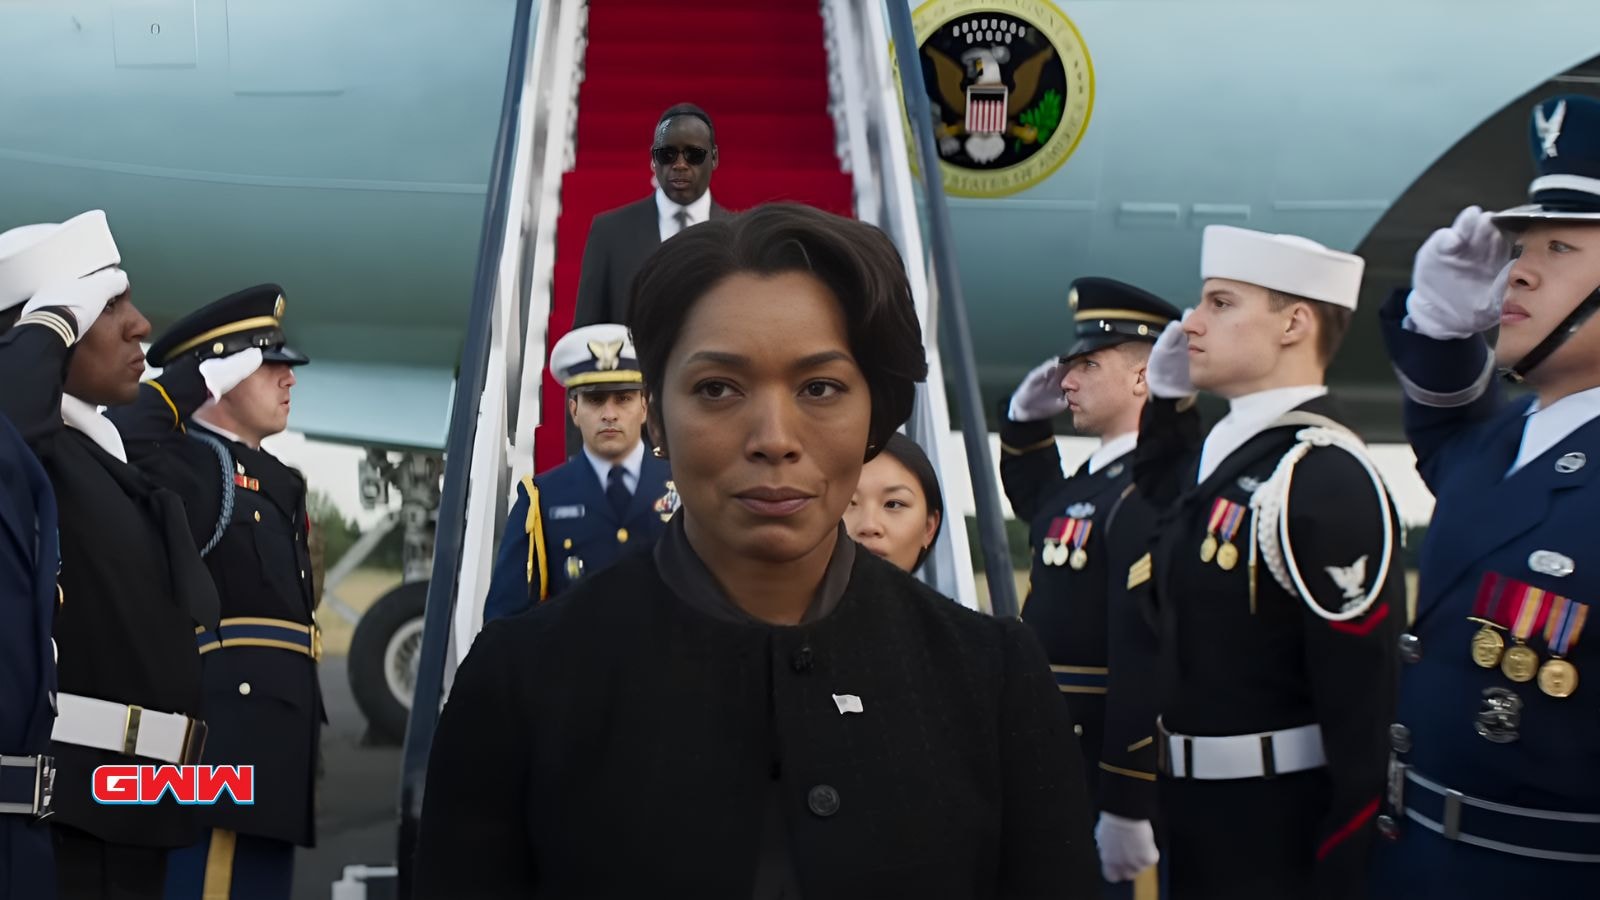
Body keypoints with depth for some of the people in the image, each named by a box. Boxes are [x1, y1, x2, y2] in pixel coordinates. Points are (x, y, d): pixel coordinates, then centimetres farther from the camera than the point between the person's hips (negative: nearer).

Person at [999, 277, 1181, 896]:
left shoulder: (1148, 496, -21)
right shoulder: (1095, 479, 11)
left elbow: (1147, 662, -26)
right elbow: (1036, 504, 35)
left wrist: (1127, 809, -27)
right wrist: (1026, 421, 17)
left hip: (1107, 769, -10)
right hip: (1055, 762, 10)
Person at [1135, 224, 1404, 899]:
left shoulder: (1330, 479, -20)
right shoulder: (1221, 453, 7)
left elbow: (1363, 698, -23)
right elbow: (1165, 495, 33)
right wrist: (1164, 399, 15)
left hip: (1282, 833, -9)